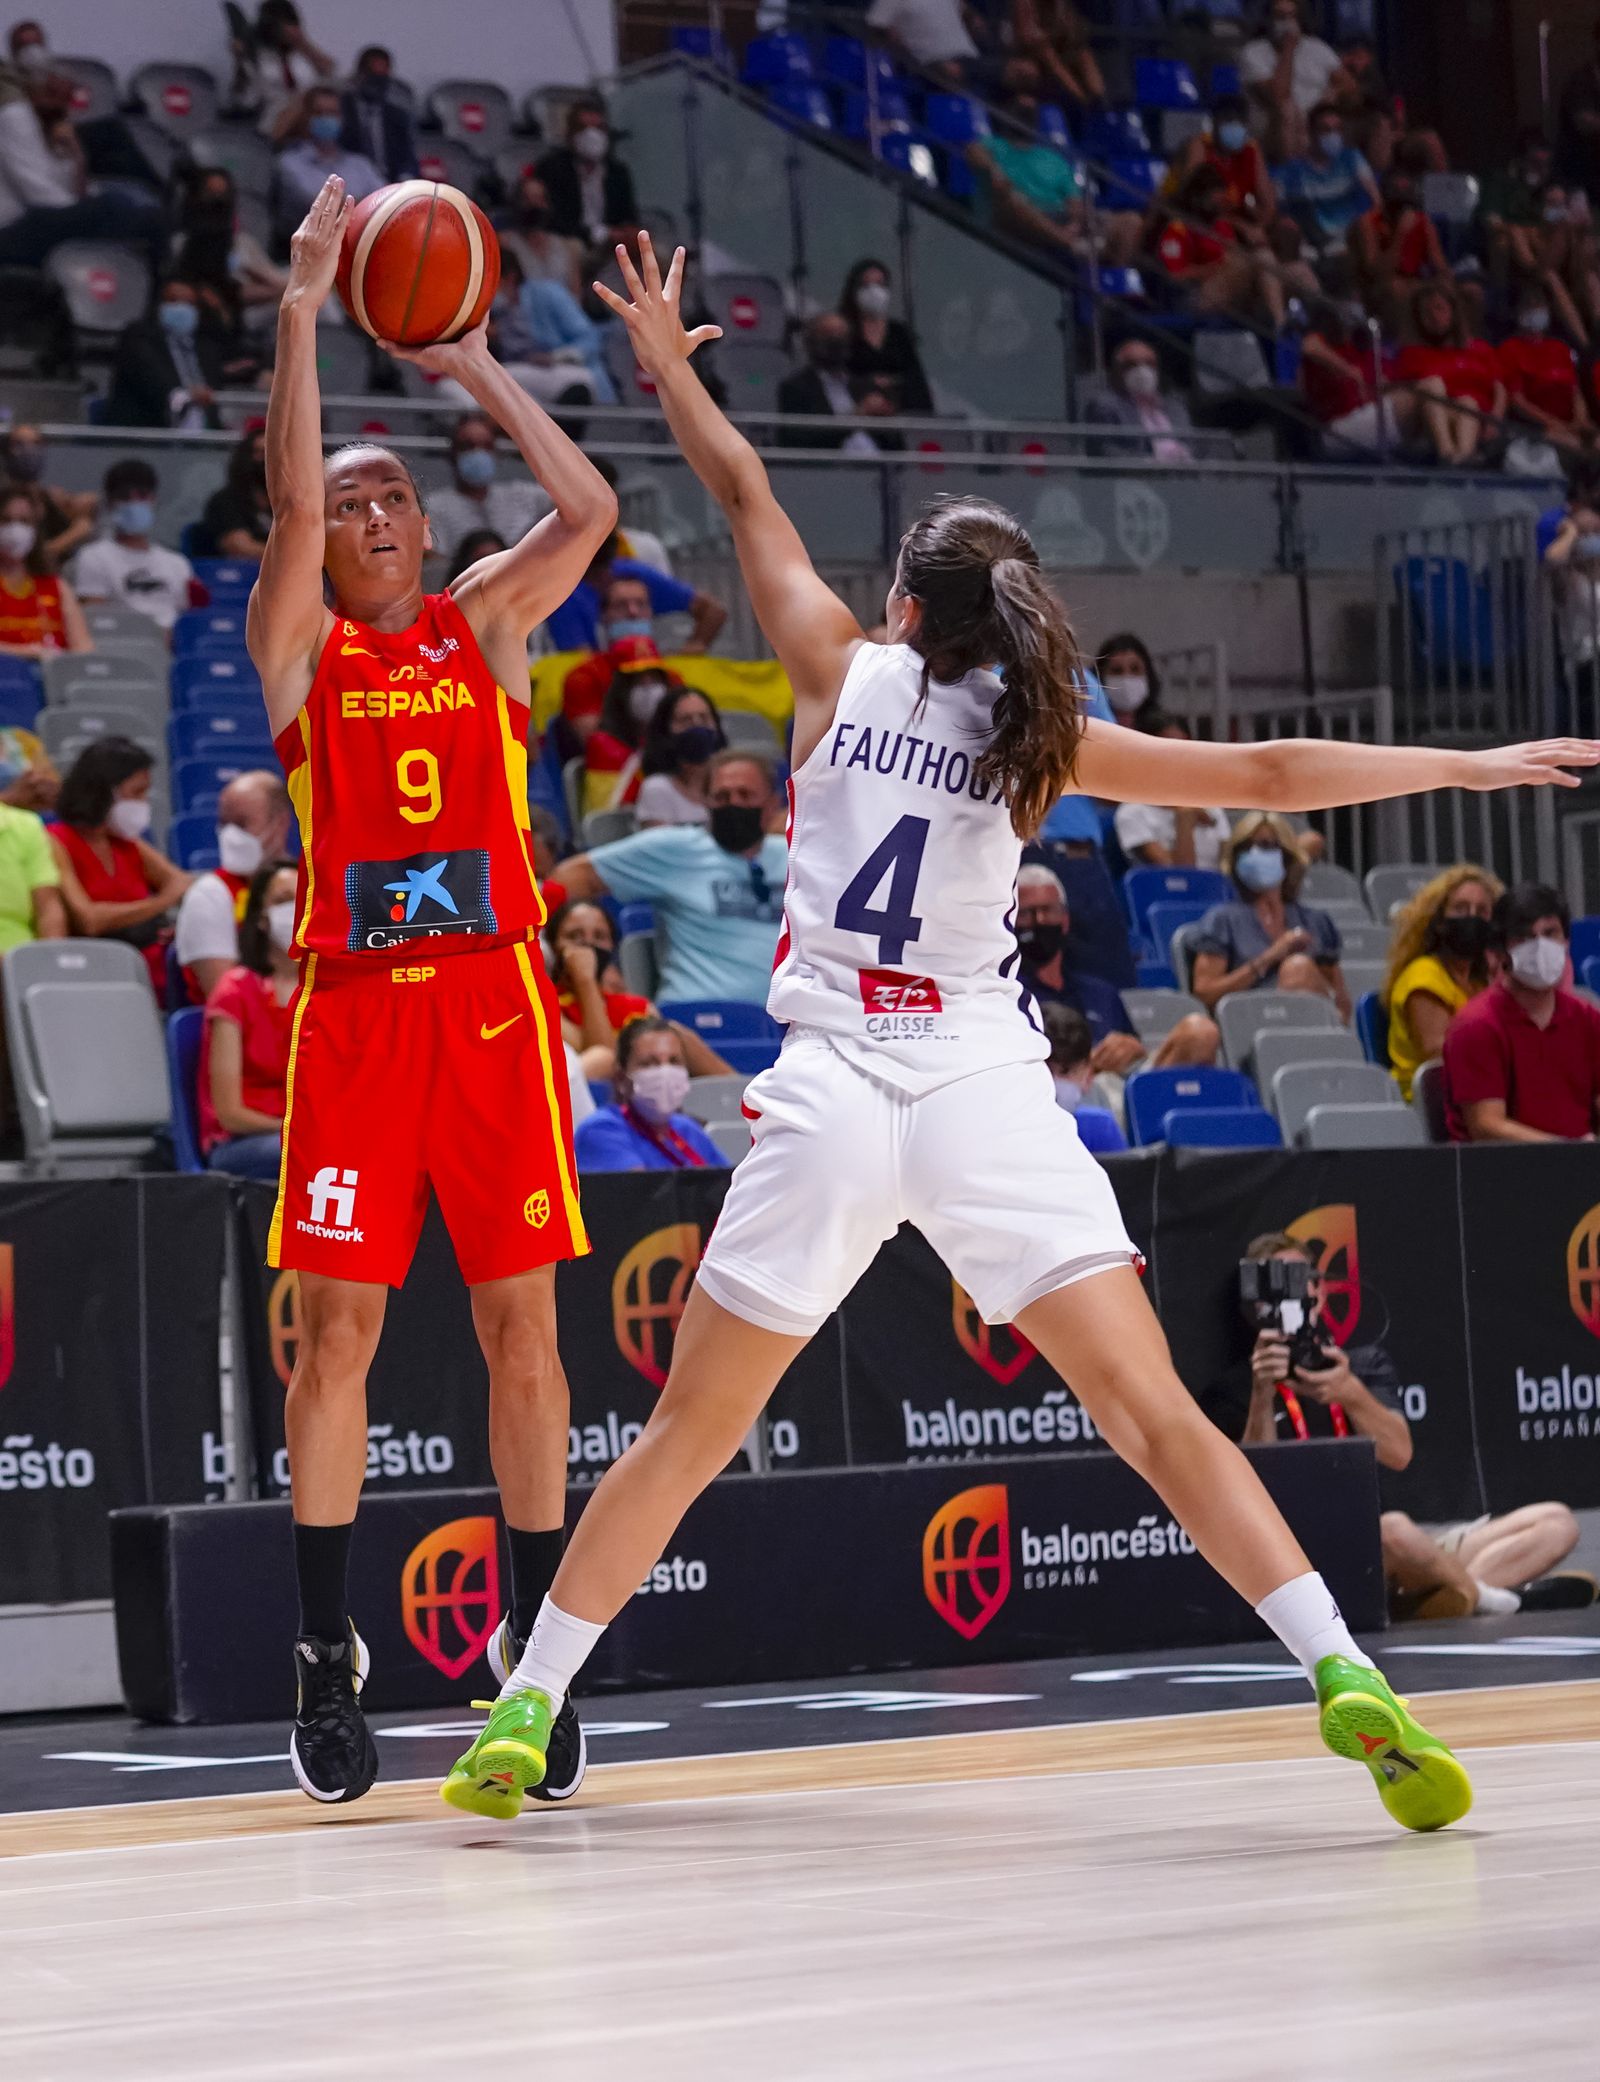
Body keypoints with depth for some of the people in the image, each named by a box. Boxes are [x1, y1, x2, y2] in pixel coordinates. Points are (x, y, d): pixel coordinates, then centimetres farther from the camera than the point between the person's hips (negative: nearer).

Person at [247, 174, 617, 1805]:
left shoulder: (484, 625, 13)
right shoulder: (299, 644, 9)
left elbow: (589, 511, -1)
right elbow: (290, 498, -7)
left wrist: (476, 370, 3)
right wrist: (301, 307, -8)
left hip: (491, 995, 1)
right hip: (354, 1004, -1)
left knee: (519, 1321, 1)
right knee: (338, 1326, -2)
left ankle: (535, 1643, 8)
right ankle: (326, 1655, 6)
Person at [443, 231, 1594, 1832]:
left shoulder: (843, 673, 8)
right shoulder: (1043, 737, 7)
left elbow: (746, 496, 19)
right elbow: (1266, 773, 6)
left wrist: (664, 362, 29)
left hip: (833, 1091, 0)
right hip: (982, 1086, 0)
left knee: (687, 1433, 10)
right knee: (1153, 1412, -3)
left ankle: (523, 1710, 14)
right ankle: (1342, 1674, -15)